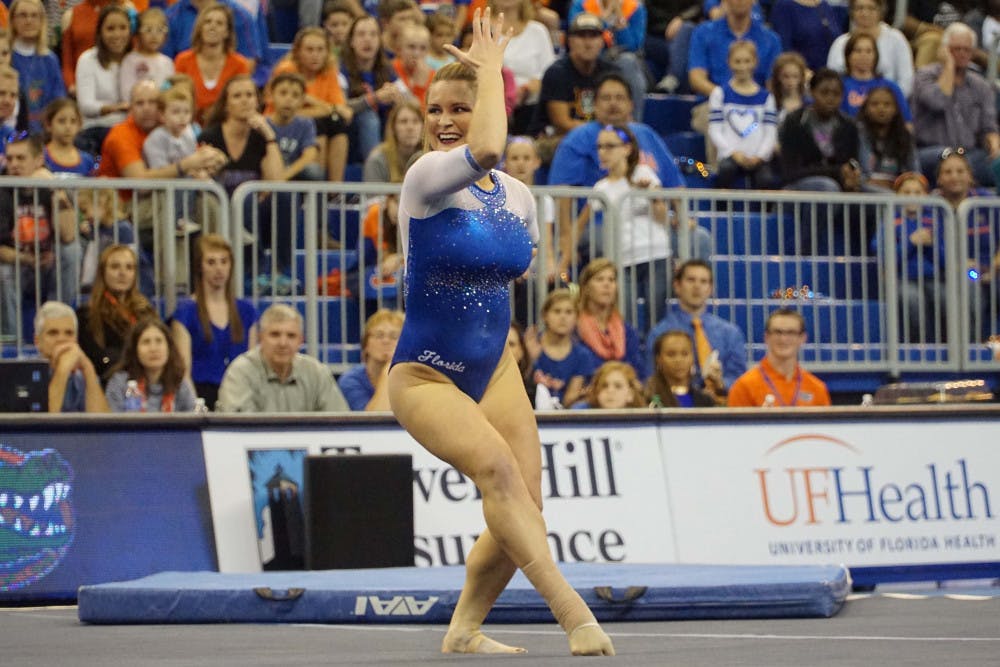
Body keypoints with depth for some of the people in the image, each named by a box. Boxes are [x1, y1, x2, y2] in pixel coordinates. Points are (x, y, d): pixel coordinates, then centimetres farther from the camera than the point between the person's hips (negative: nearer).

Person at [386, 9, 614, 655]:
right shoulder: (427, 177, -15)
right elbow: (485, 150, -37)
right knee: (497, 466, -30)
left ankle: (465, 628, 18)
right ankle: (573, 613, -37)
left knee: (522, 513, -2)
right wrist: (491, 68, -24)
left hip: (497, 371, 6)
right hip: (426, 377, -6)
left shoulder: (519, 196, 3)